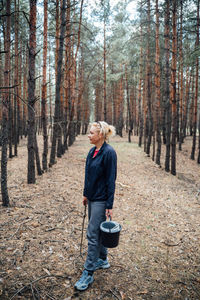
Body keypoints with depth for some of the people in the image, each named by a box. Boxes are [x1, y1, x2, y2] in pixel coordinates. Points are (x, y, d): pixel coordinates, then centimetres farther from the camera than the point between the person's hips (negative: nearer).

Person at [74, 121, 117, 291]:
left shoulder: (109, 152, -19)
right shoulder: (92, 151, 7)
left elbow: (111, 180, -19)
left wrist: (109, 206, -18)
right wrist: (85, 194, 17)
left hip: (101, 200, -9)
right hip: (92, 197, 9)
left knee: (93, 234, -2)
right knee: (97, 230, 20)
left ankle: (88, 274, 12)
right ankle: (103, 260, 39)